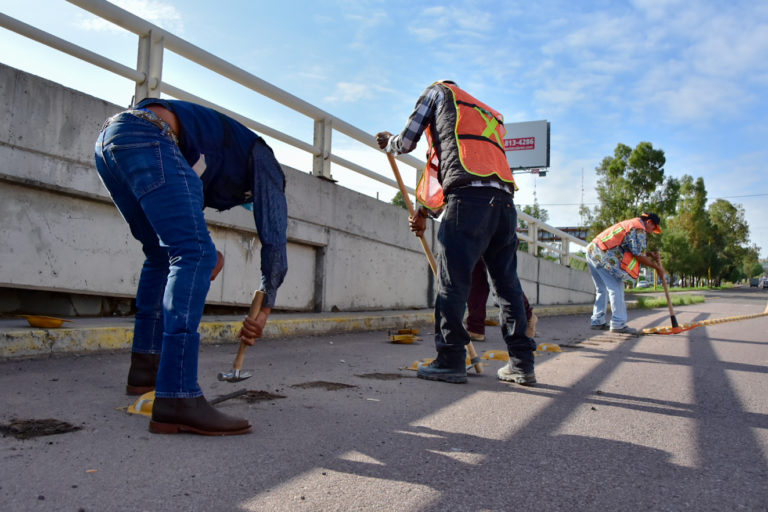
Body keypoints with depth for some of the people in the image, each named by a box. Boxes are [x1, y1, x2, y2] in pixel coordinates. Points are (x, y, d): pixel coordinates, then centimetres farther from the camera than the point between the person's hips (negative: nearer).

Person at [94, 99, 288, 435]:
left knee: (163, 254, 19)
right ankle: (177, 399, -24)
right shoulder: (263, 160, 16)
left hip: (107, 137, 9)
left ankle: (144, 369, 22)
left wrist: (204, 250, 23)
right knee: (196, 255, -15)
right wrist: (264, 309, 11)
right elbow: (274, 233, 9)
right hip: (145, 136, -9)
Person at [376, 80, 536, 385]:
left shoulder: (438, 91, 20)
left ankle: (451, 360, -3)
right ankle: (522, 363, 12)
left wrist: (388, 142, 40)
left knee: (452, 279, -4)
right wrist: (425, 211, 32)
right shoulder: (489, 113, 37)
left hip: (469, 199, -7)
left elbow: (407, 142, 17)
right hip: (504, 198, 7)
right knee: (507, 282, 9)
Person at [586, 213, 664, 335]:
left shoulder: (630, 224, 26)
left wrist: (650, 257, 17)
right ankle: (618, 324, -6)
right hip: (603, 255, -10)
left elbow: (632, 253, 24)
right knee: (616, 289, -6)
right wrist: (656, 267, 1)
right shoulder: (640, 229, -4)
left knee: (602, 289, 16)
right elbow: (639, 256, -9)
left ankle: (598, 322, 18)